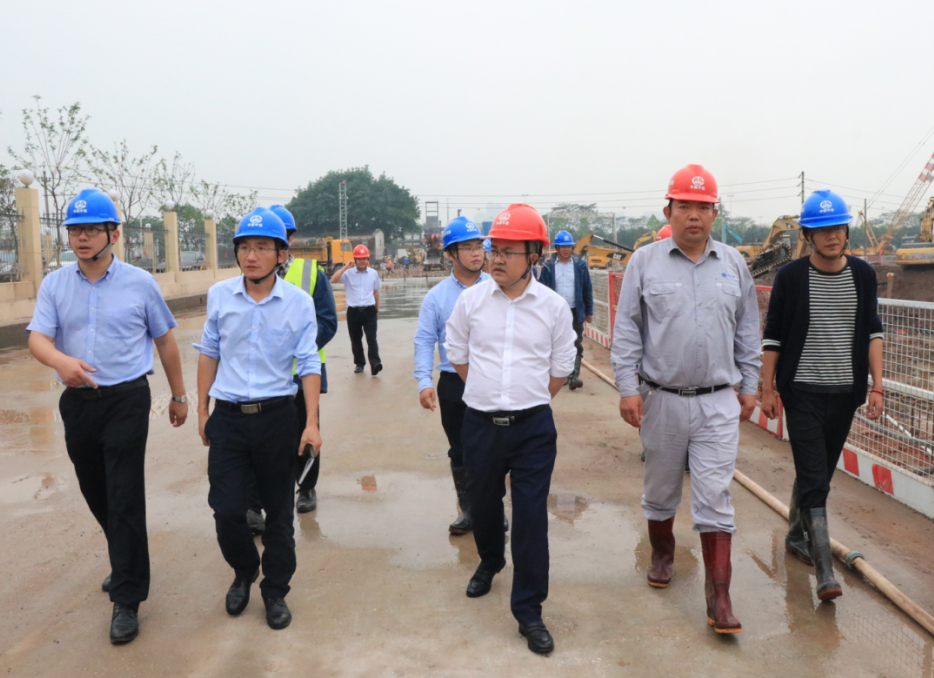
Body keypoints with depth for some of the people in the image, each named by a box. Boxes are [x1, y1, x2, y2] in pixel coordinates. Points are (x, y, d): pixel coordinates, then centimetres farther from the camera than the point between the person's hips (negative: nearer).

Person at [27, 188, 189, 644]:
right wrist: (60, 360, -31)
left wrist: (178, 395, 9)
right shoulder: (54, 285, 4)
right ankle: (126, 564, 40)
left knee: (125, 500, -6)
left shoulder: (140, 283, -2)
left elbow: (165, 340, 6)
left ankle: (127, 600, 4)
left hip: (126, 401, -4)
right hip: (77, 402, 4)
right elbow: (38, 338, -8)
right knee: (96, 497, 16)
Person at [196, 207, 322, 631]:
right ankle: (243, 571, 32)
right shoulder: (219, 296, 0)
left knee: (278, 511, 9)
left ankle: (275, 592, 29)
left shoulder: (299, 302, -7)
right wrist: (202, 410, 10)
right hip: (228, 418, 2)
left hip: (277, 417, -1)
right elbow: (209, 354, 9)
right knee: (226, 509, 1)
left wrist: (311, 422, -9)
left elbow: (309, 365, -4)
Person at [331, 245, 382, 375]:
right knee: (355, 339, 11)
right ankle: (359, 363, 25)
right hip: (353, 311, 0)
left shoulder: (373, 273, 4)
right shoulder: (348, 273, -3)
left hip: (369, 311, 0)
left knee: (371, 338, -11)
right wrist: (345, 267, -20)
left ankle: (375, 364, -19)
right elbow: (333, 280, -18)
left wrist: (377, 309, 19)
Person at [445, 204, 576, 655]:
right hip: (479, 424, 2)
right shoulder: (471, 300, -3)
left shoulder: (553, 307, -5)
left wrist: (528, 400, 6)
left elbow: (561, 368, 6)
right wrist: (491, 393, 10)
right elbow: (457, 355, 10)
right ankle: (489, 562, 50)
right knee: (482, 503, 19)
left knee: (531, 518, -1)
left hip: (532, 428, -2)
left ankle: (529, 610, 14)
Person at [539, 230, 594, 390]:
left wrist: (589, 312, 4)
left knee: (576, 346, -4)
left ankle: (574, 377, -4)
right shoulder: (549, 267, -2)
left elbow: (587, 290, 4)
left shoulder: (580, 265, 0)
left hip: (576, 312, 0)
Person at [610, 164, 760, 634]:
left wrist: (749, 385, 12)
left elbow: (747, 331, 13)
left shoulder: (733, 264, 6)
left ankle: (718, 593, 6)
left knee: (715, 497, 0)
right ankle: (662, 552, 40)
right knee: (660, 487, 15)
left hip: (719, 403, 1)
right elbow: (626, 329, -2)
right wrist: (627, 388, -7)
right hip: (661, 399, 0)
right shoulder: (645, 261, -1)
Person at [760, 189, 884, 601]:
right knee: (814, 480, -6)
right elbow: (772, 335, -1)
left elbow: (873, 332, 9)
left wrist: (877, 386, 2)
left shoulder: (863, 274, 4)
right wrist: (768, 388, -4)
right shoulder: (790, 277, -6)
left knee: (818, 472, 15)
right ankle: (825, 572, -4)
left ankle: (796, 536, 37)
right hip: (802, 392, -4)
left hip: (845, 392, 4)